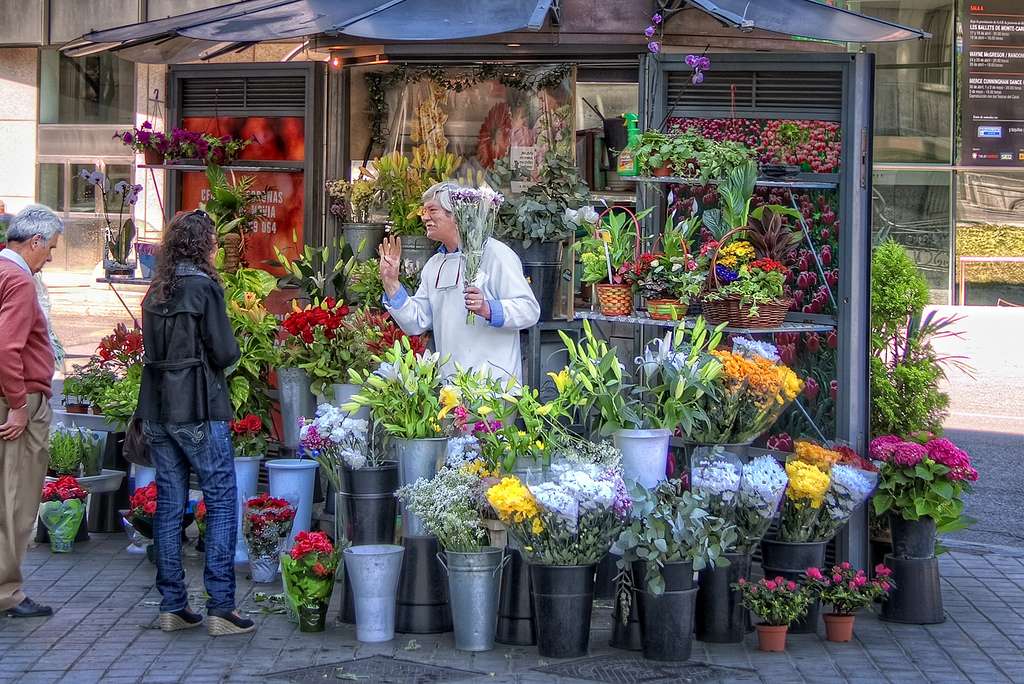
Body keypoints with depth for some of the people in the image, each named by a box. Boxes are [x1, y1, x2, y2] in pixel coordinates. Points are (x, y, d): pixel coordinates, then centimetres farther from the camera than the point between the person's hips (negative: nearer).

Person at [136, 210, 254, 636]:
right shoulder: (203, 286, -10)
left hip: (157, 409, 7)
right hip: (198, 409, -7)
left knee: (169, 504, 9)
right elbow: (224, 353, -12)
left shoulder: (155, 292, 11)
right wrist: (232, 350, 8)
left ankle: (172, 607, 12)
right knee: (221, 502, -1)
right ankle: (220, 608, -4)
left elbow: (152, 349, 16)